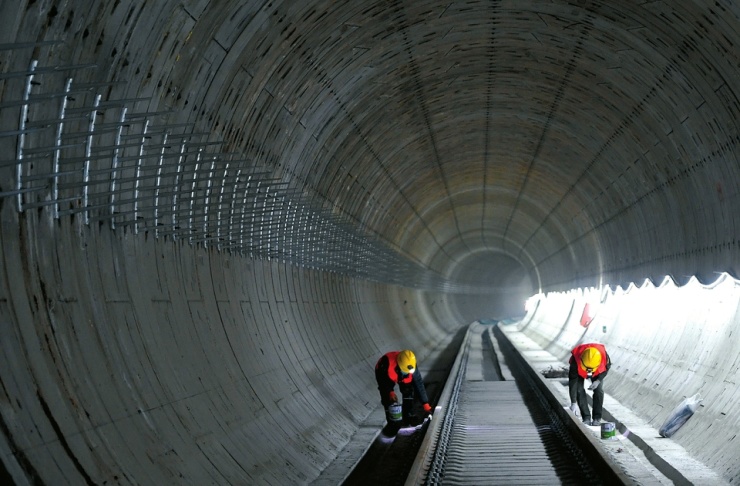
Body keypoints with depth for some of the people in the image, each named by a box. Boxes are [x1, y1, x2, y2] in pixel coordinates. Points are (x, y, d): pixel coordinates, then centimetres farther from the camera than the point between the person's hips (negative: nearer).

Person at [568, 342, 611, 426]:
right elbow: (572, 381, -37)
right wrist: (573, 403, -36)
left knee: (598, 390, -12)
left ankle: (597, 418, -1)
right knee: (579, 390, -14)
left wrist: (598, 380, -27)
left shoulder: (604, 355, -39)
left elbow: (607, 367, -13)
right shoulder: (575, 360, -43)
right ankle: (586, 418, -5)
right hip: (579, 370, -1)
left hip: (598, 372, 1)